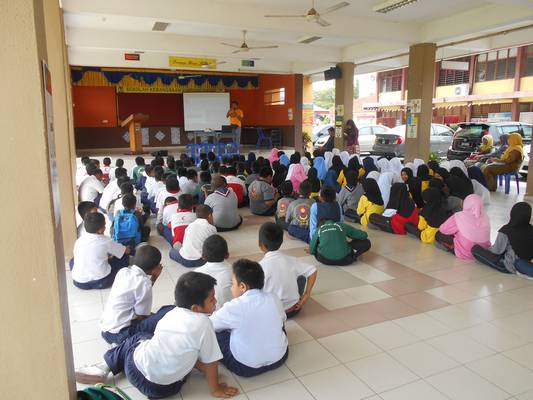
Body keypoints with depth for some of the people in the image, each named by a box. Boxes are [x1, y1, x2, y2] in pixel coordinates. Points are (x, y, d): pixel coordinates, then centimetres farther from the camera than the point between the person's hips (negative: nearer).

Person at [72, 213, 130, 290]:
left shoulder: (79, 240, 4)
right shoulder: (106, 241, -9)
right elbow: (127, 251, 6)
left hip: (78, 283, 4)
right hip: (100, 283, -4)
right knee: (124, 257, 11)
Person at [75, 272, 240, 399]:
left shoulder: (173, 312, 2)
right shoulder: (203, 323, -16)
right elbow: (210, 361, -8)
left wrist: (204, 367, 15)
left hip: (135, 368, 4)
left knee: (137, 338, 31)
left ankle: (105, 367, 22)